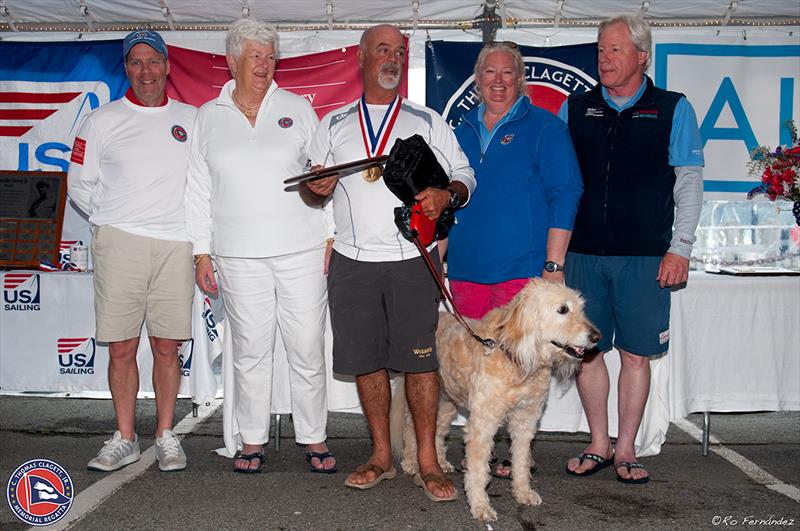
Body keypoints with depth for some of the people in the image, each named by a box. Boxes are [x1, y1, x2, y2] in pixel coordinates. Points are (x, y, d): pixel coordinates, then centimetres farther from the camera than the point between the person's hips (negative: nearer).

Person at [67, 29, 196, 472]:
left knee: (167, 347, 4)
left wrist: (193, 222, 7)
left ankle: (166, 436, 16)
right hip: (119, 242, 0)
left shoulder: (191, 118, 12)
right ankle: (124, 439, 14)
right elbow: (79, 183, 11)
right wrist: (111, 219, 4)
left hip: (175, 244, 1)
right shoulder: (103, 120, 8)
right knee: (121, 349, 1)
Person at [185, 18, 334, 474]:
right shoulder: (210, 117, 10)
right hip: (240, 256, 1)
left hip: (301, 250, -1)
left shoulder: (297, 108, 7)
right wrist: (201, 252, 7)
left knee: (308, 348, 1)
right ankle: (253, 440, 20)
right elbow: (199, 189, 12)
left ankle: (315, 439, 16)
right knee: (250, 351, 6)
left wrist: (331, 239, 1)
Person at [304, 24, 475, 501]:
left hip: (411, 260, -2)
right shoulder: (334, 125, 15)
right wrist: (319, 187, -5)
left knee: (420, 359, -3)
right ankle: (382, 457, 19)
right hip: (352, 261, 2)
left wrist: (447, 194, -12)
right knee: (367, 359, 6)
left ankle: (428, 461, 8)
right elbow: (315, 188, 18)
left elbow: (464, 174, 10)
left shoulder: (429, 122, 12)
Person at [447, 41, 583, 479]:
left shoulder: (544, 127, 0)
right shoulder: (463, 131, 16)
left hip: (522, 269, -5)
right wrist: (437, 259, 15)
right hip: (467, 270, 5)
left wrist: (554, 265, -12)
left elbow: (565, 195, -5)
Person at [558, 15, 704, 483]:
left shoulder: (673, 110, 5)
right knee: (587, 351, 6)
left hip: (645, 257, -2)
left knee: (636, 354, 3)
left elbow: (690, 181, 3)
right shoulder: (574, 109, 10)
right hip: (583, 253, 2)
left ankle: (626, 449, 18)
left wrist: (680, 248, -5)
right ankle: (599, 446, 21)